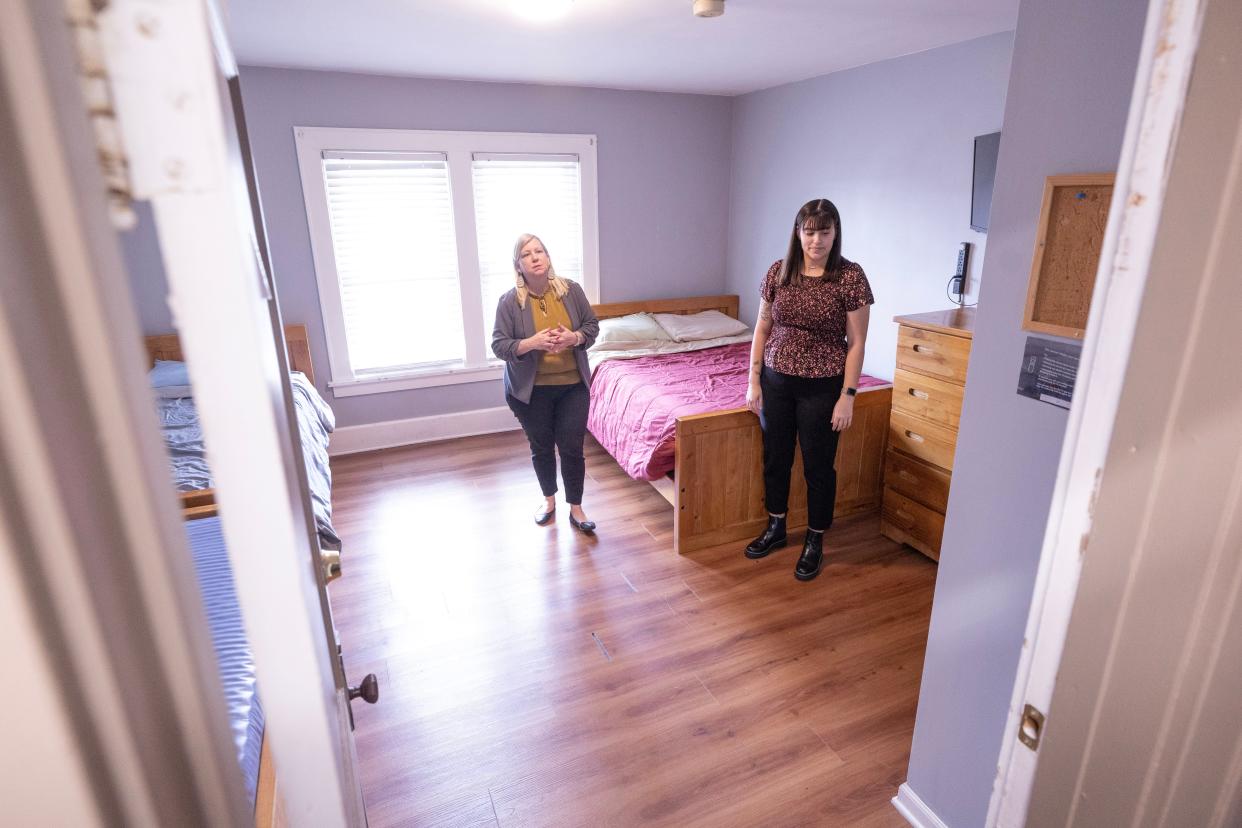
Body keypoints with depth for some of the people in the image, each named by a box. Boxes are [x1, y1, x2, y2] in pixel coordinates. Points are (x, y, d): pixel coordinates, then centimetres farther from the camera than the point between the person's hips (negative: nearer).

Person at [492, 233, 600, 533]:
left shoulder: (571, 290, -4)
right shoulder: (510, 301, -10)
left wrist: (574, 337, -17)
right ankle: (549, 498, 38)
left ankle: (575, 508, 21)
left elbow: (592, 325, 5)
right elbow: (498, 345, -11)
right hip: (531, 390, -1)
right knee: (541, 448, 14)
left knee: (572, 448, 3)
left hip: (573, 386, 1)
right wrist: (531, 343, -27)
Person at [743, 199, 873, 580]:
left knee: (818, 465, 8)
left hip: (822, 387, -4)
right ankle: (776, 528, 36)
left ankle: (815, 542, 27)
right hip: (775, 381, 4)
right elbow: (762, 328, 6)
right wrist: (753, 381, 3)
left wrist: (847, 396, -11)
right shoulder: (778, 272, 0)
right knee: (775, 457, 15)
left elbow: (856, 342, -9)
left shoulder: (851, 277, -10)